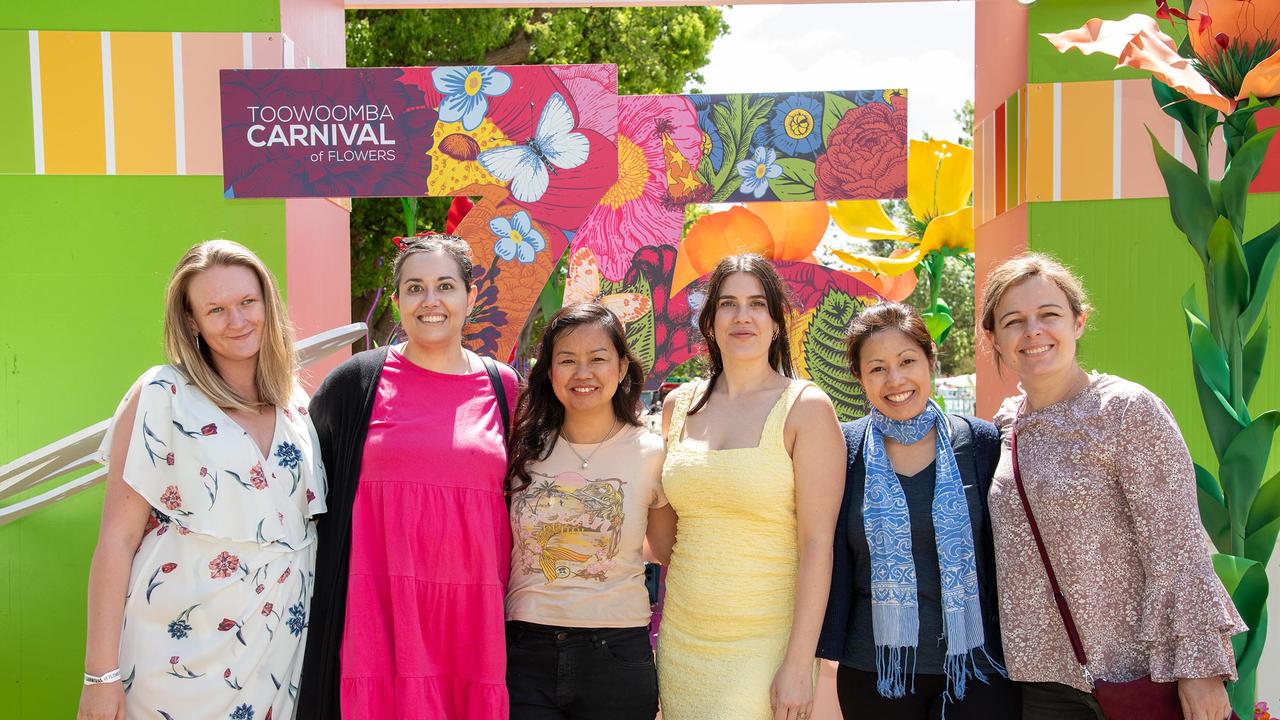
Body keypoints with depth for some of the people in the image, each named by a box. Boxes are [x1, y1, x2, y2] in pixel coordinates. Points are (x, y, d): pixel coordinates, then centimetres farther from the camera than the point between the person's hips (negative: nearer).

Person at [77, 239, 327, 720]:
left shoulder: (298, 406, 6)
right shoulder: (163, 396, -8)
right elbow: (117, 539, -9)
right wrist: (100, 674, -12)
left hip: (280, 650, 4)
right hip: (181, 656, -4)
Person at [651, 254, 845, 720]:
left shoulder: (806, 408, -7)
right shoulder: (679, 407, 7)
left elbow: (817, 541, -11)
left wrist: (799, 664, -15)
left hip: (767, 643, -4)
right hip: (681, 639, 4)